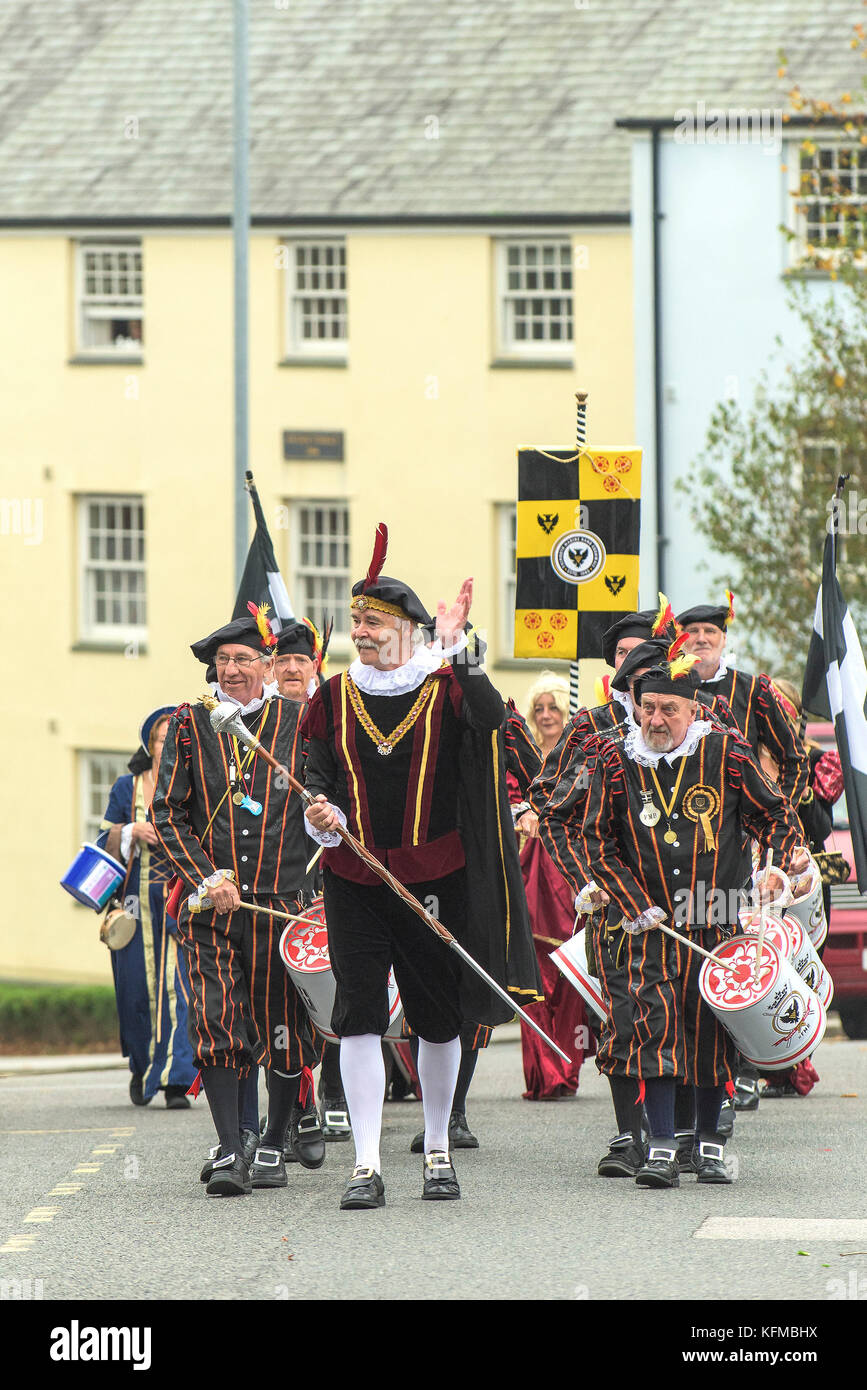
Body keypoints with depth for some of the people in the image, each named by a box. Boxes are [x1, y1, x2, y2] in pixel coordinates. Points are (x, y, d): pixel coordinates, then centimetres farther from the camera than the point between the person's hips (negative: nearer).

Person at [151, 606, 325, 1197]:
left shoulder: (299, 722, 5)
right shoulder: (191, 726, 6)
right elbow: (167, 813, 3)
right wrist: (206, 878, -6)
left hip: (284, 899, 0)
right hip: (213, 904, 0)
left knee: (285, 1026, 6)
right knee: (217, 1024, -10)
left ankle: (276, 1142, 21)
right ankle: (229, 1152, -9)